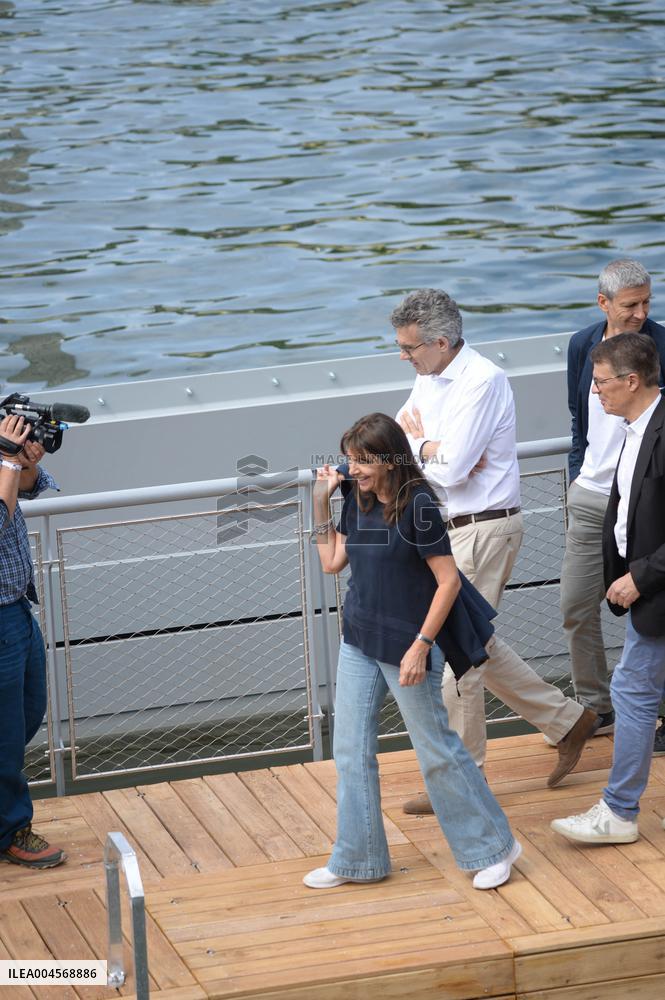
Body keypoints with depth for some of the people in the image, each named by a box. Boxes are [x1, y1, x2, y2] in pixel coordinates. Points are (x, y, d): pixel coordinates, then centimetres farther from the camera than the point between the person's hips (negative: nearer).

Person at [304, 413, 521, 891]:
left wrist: (421, 646, -19)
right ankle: (357, 859, 19)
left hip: (406, 646, -7)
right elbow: (333, 561, 11)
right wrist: (321, 502, 4)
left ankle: (494, 847, 17)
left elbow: (448, 581, -17)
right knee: (352, 752, 8)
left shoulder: (418, 505, -17)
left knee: (437, 750, 2)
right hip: (359, 643, 7)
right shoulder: (357, 502, 4)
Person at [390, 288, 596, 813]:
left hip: (484, 529, -10)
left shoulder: (483, 382, -19)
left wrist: (417, 444, -6)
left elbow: (451, 470, -24)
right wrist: (434, 449, -15)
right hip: (454, 529, 10)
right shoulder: (431, 377, 9)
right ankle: (567, 720, 27)